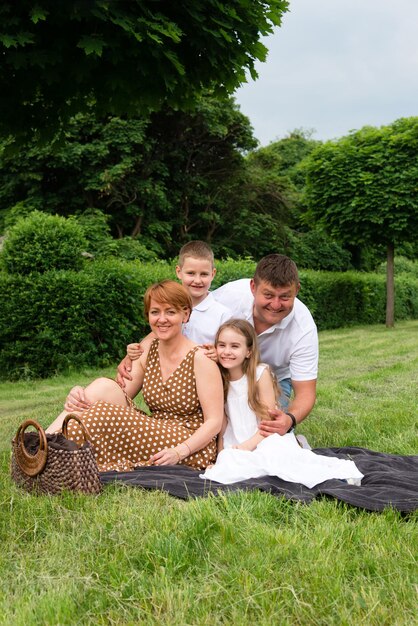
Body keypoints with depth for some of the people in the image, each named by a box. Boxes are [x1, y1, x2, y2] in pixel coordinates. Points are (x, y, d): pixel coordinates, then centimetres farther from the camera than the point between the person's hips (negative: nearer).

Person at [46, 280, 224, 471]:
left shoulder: (200, 359, -9)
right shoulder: (147, 350, 8)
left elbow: (214, 421, -12)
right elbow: (121, 393, 0)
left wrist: (180, 451, -27)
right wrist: (81, 397, -20)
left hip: (192, 450, -6)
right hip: (154, 435, 6)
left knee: (105, 414, -26)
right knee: (104, 386, -16)